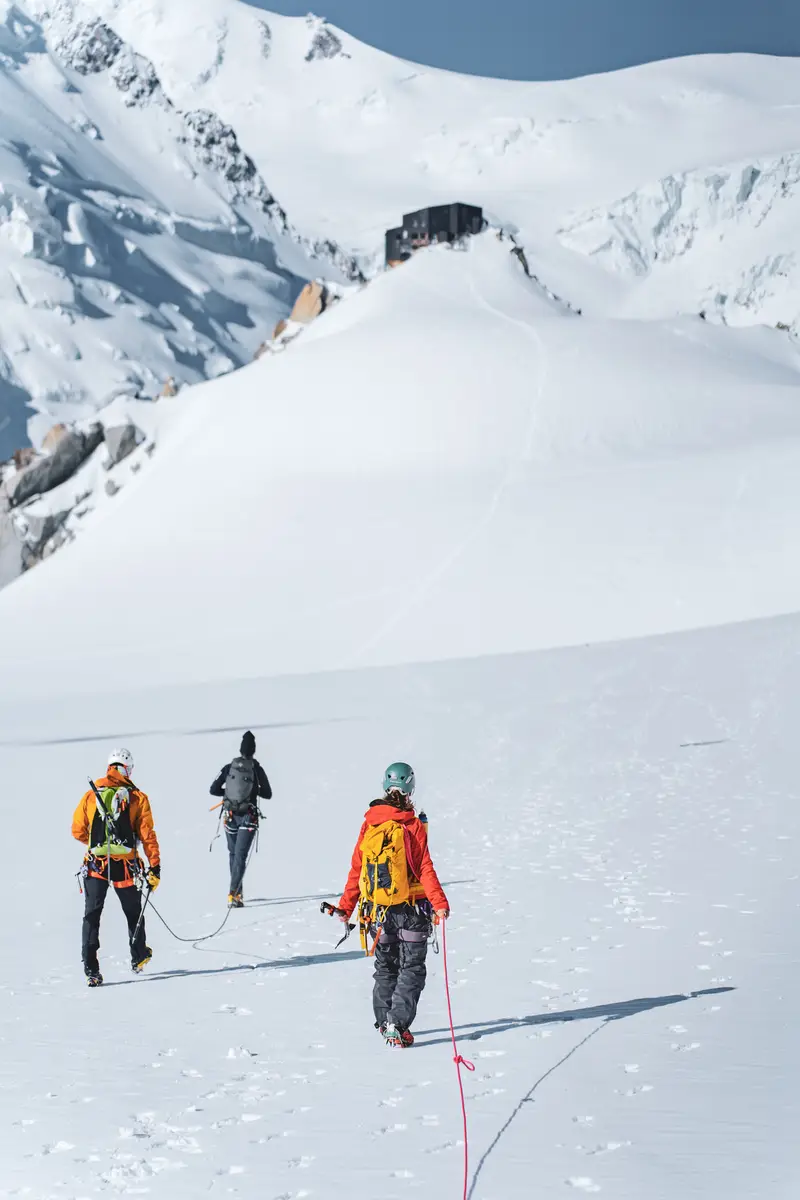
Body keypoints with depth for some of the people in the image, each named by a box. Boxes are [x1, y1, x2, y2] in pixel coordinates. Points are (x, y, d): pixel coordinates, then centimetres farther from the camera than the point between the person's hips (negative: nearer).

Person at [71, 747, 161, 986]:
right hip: (126, 866, 0)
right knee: (133, 913, 20)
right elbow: (147, 835, -6)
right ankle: (138, 957, 38)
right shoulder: (137, 798, -3)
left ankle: (90, 968, -5)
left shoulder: (90, 796, 1)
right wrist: (155, 868, -3)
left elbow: (78, 831, 7)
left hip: (95, 864, 0)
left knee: (92, 915, 6)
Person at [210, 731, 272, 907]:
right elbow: (268, 794, 2)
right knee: (241, 855, -5)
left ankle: (236, 891, 27)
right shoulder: (257, 769, -4)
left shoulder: (229, 767, 2)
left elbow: (213, 790, 3)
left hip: (230, 816, 3)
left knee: (233, 853, 20)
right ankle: (234, 893, -20)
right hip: (248, 817, -3)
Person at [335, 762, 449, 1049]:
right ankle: (397, 1024, -10)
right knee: (412, 969, 4)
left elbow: (356, 869, 4)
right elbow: (425, 870, -16)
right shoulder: (413, 827, -12)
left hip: (377, 910, 4)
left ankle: (385, 1022, 22)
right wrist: (440, 904, -17)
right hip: (411, 910, -4)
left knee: (385, 968, 20)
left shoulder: (369, 825, -1)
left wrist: (346, 906, 10)